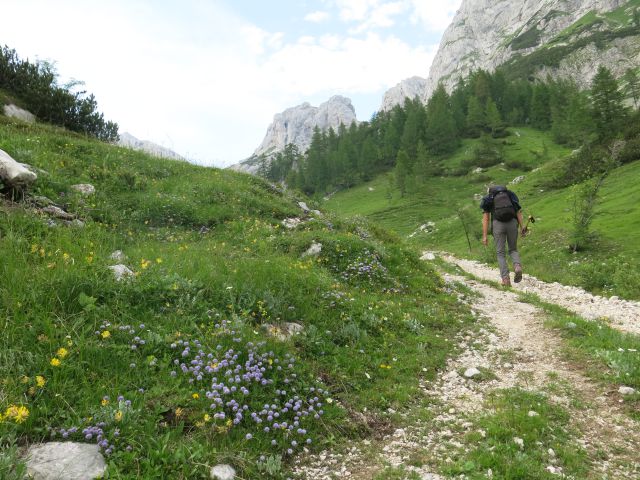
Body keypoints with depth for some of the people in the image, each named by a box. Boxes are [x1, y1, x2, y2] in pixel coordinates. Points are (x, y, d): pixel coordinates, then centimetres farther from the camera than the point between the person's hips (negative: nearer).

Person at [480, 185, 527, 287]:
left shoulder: (487, 199, 14)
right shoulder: (510, 194, 22)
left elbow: (485, 219, 4)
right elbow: (518, 211, 8)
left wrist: (484, 236, 2)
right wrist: (522, 227, 3)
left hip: (498, 224, -2)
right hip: (512, 223, 2)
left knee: (500, 253, 8)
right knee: (513, 250, 18)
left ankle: (506, 279, -4)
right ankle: (517, 266, -13)